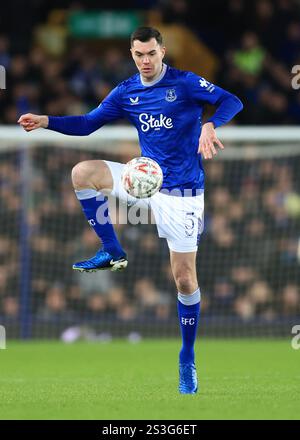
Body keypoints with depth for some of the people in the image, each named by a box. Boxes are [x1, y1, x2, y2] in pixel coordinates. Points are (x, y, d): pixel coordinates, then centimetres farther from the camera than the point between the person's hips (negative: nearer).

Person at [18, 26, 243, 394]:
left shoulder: (185, 83, -10)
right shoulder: (126, 93, 5)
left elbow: (231, 102, -19)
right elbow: (87, 123, 8)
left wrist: (209, 125, -38)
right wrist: (46, 122, -6)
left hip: (181, 191, -4)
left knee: (184, 278, -3)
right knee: (83, 172, -15)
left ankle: (187, 360, 12)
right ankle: (111, 253, -5)